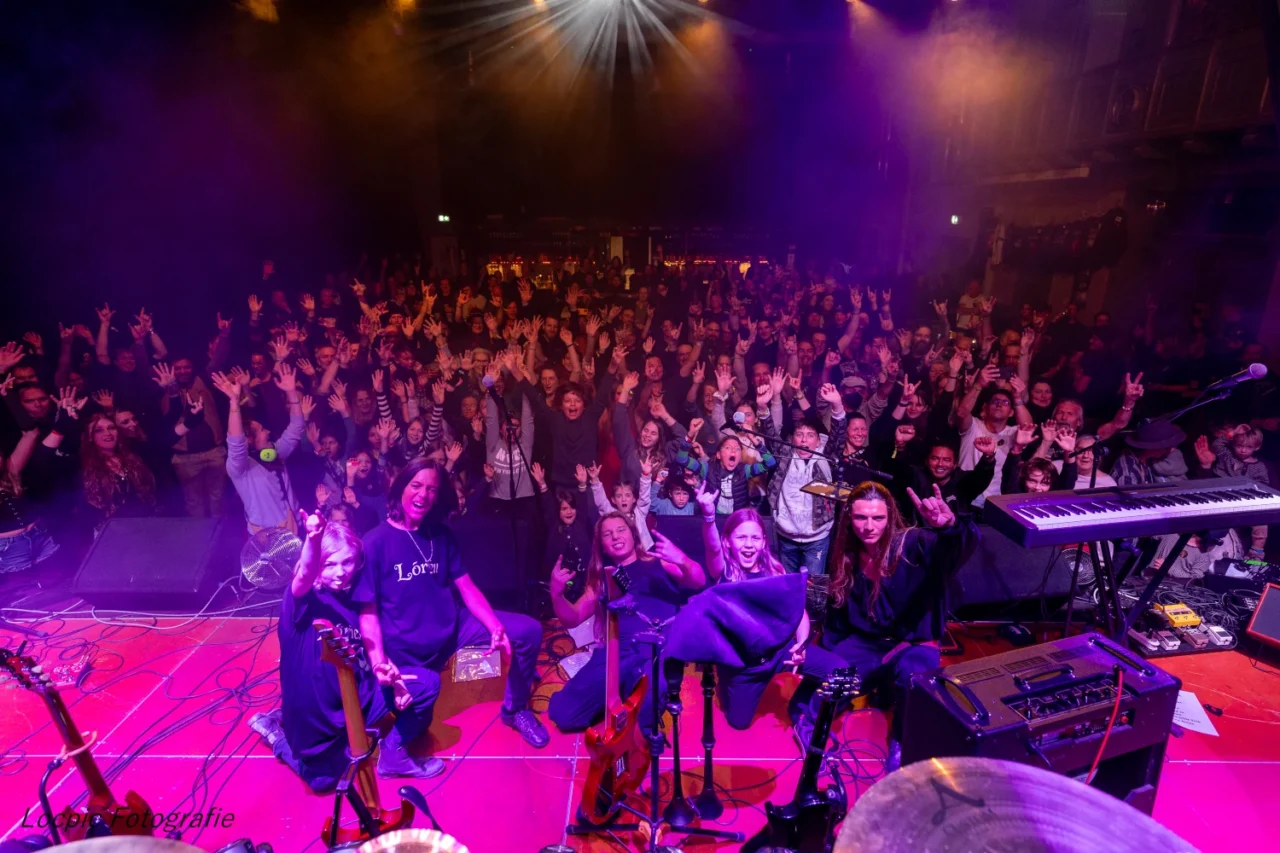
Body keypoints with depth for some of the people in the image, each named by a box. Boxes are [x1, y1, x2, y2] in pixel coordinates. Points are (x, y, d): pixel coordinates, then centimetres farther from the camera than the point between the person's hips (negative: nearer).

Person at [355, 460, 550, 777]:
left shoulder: (442, 535, 4)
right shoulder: (376, 541, -12)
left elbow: (466, 587, 3)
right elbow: (367, 610, -12)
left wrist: (496, 627, -10)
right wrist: (378, 660, -26)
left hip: (453, 626, 5)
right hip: (406, 647, -5)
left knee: (529, 631, -5)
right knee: (425, 685, -37)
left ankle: (515, 709, 20)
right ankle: (394, 752, -3)